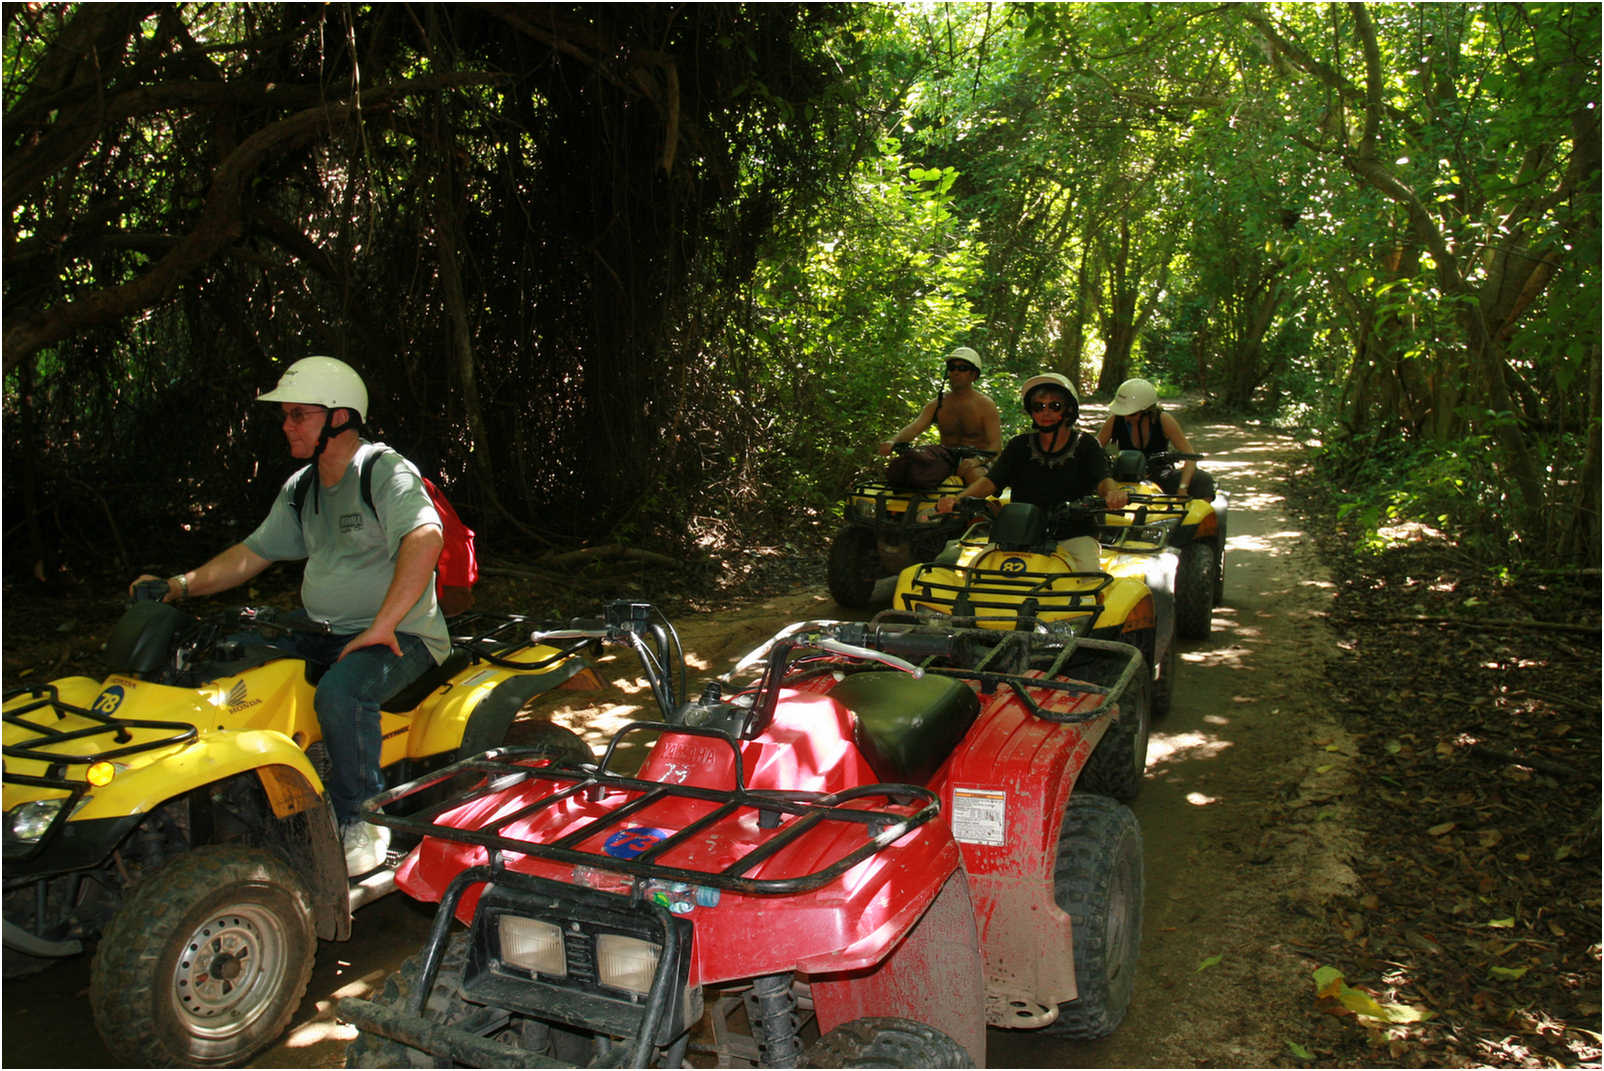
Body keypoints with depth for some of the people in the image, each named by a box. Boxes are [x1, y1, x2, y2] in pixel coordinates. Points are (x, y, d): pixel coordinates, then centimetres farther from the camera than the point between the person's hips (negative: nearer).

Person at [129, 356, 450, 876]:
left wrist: (382, 628, -32)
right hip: (325, 634, 9)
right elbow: (254, 552, 21)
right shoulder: (300, 490, 15)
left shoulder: (385, 470, -13)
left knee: (339, 692, -35)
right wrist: (182, 585, 6)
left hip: (404, 635, -8)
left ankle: (360, 819, -15)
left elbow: (425, 539, -29)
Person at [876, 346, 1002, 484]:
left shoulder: (986, 405, -1)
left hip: (975, 466, -3)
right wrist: (893, 441, -27)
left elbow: (996, 445, -10)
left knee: (974, 474, -38)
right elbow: (915, 427, -5)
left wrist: (979, 459, -33)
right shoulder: (937, 404, 10)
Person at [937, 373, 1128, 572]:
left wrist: (1112, 492, -38)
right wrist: (958, 499, -22)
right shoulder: (1019, 446, 10)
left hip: (1074, 534, -1)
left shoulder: (1085, 445, 5)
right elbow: (991, 480, -1)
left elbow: (1102, 479, -10)